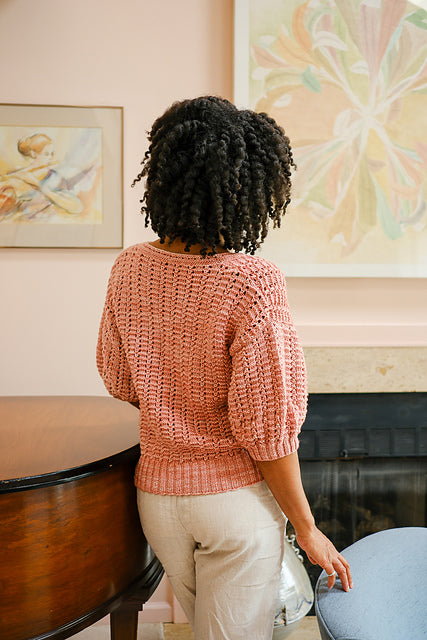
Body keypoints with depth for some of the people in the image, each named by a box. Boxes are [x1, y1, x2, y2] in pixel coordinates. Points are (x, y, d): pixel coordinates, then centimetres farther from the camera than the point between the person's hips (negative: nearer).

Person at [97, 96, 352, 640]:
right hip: (236, 498, -5)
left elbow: (118, 381, 5)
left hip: (157, 492, 5)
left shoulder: (129, 269, -7)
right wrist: (308, 530, -6)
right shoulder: (253, 283, -23)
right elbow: (268, 428, -20)